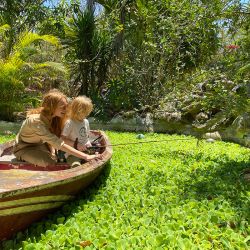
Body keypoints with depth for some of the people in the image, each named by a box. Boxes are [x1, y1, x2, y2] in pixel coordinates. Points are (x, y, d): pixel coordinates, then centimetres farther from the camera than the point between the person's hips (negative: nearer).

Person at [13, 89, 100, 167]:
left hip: (40, 144, 7)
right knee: (50, 163, -27)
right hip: (24, 148, -6)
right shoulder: (36, 121, -36)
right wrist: (85, 156, -46)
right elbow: (59, 144, -43)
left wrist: (52, 152, -30)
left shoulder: (52, 117, -13)